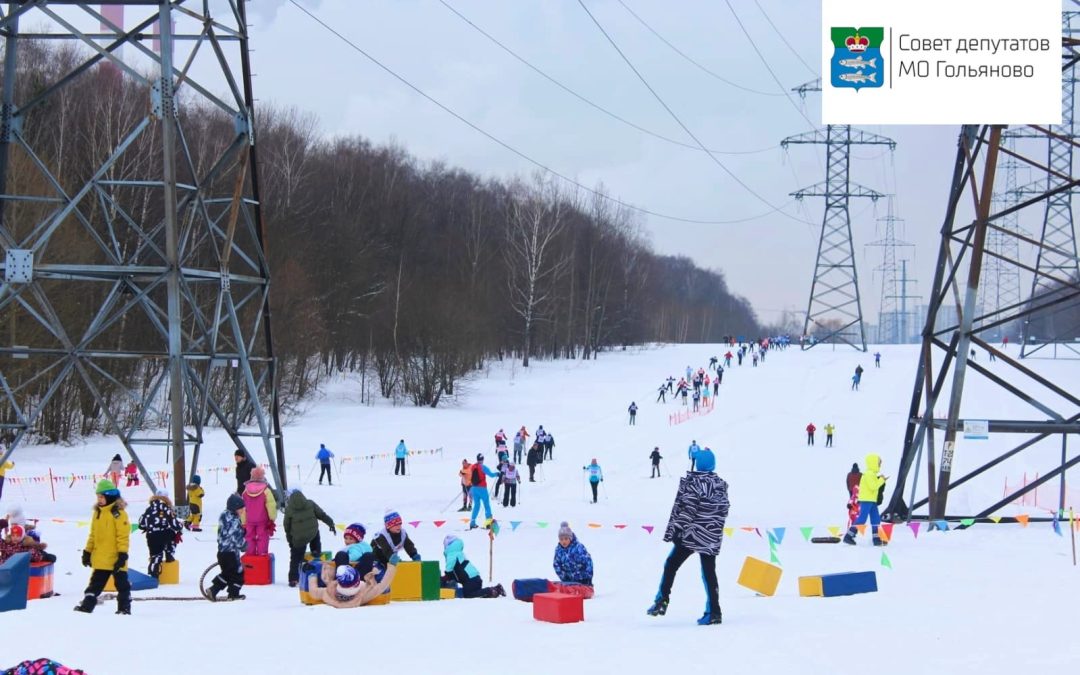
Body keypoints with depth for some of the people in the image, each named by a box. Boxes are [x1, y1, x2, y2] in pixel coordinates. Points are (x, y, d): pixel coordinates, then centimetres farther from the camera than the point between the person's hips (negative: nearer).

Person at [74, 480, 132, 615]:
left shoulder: (118, 513, -12)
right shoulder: (97, 512, 11)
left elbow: (123, 535, -15)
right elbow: (93, 534, 17)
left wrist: (123, 554, -20)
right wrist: (87, 551, 15)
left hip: (115, 558, -7)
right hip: (100, 558, 7)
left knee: (121, 583, 3)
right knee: (96, 583, 10)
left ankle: (124, 607, 9)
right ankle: (87, 605, 12)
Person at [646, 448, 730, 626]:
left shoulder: (690, 481, -8)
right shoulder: (721, 485, 7)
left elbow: (683, 507, -13)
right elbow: (723, 511, 14)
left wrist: (671, 530, -12)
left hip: (690, 535, -4)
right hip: (712, 538, 4)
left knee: (671, 565, 8)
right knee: (709, 573, 8)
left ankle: (661, 601, 0)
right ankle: (713, 612, 4)